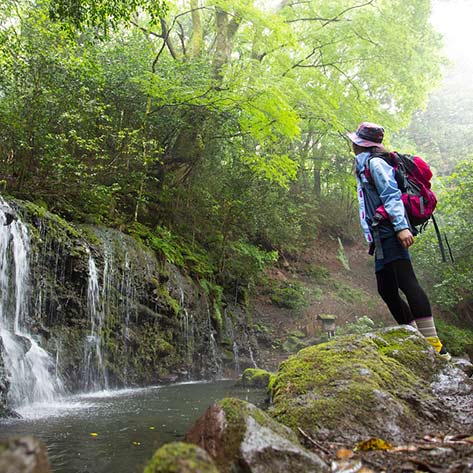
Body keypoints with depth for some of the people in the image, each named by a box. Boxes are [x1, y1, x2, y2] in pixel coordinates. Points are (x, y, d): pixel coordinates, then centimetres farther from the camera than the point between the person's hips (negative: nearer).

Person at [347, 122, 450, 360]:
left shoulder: (374, 163, -1)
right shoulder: (363, 167, 28)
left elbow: (392, 194, -14)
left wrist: (401, 226, -26)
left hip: (390, 233, -10)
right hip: (382, 239, 10)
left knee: (406, 283, -19)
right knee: (387, 291, 6)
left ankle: (434, 344, -21)